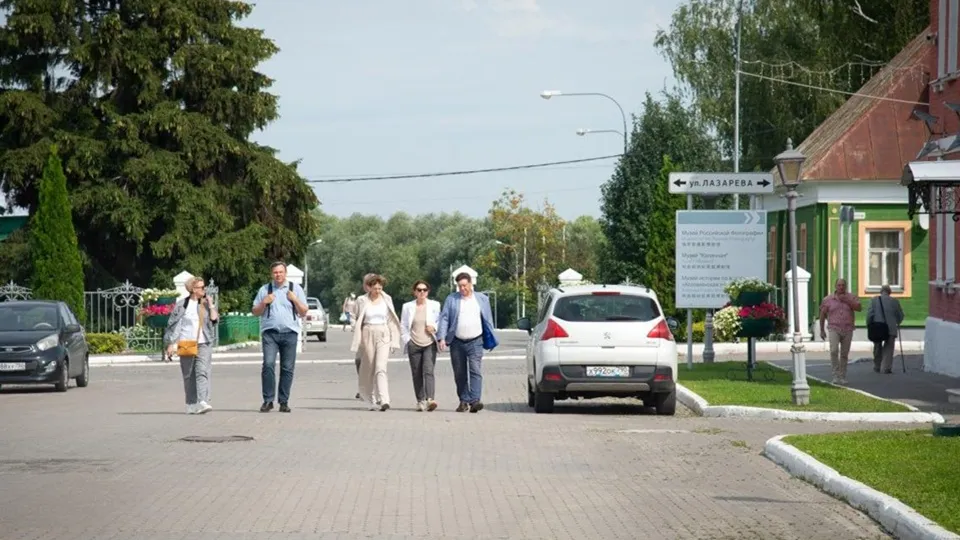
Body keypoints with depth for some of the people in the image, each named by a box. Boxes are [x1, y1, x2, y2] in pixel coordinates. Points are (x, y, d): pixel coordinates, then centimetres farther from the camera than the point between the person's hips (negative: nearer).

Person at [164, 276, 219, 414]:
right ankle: (191, 405, 12)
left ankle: (203, 402, -23)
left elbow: (214, 318, 1)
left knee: (202, 372, -14)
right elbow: (173, 324, 3)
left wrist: (210, 304, 1)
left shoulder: (206, 303, 13)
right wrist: (171, 344, -3)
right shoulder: (182, 305, 4)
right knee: (188, 375, 3)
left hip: (202, 344, 1)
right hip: (186, 344, -1)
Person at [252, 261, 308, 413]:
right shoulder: (264, 290, 13)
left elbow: (303, 312, 10)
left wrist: (295, 300, -5)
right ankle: (268, 401, -10)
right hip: (270, 332, 0)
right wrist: (264, 303, -2)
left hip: (290, 333, 0)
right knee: (268, 364, -14)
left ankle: (284, 401, 5)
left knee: (287, 368, -1)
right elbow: (255, 312, 15)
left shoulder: (295, 289, 12)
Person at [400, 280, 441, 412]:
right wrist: (407, 341, 2)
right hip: (414, 345, 2)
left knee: (428, 371, -16)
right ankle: (420, 401, 11)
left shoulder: (435, 305, 6)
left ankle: (430, 400, -28)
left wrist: (435, 327, -8)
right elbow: (403, 326, 13)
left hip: (430, 344, -2)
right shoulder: (408, 307, 9)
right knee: (417, 374, 3)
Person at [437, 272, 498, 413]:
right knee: (459, 374, 5)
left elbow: (488, 320, 12)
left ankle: (475, 401, -22)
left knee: (476, 371, -14)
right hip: (457, 342, 1)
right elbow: (444, 318, 2)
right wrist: (442, 338, -9)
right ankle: (463, 401, 14)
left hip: (475, 342, -1)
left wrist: (490, 340, 9)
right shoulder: (451, 299, 7)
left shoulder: (482, 299, 9)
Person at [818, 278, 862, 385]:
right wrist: (822, 330, 8)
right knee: (834, 351, -21)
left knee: (844, 355, 7)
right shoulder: (828, 299, 2)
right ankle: (836, 375, -18)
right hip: (834, 329, -2)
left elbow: (859, 308, -11)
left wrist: (847, 301, -17)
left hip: (847, 330, 2)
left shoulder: (850, 298, 4)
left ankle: (842, 377, 17)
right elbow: (822, 314, 8)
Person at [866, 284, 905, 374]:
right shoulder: (894, 301, -1)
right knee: (888, 349, 4)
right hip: (891, 329, -1)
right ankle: (886, 367, -7)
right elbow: (900, 315, 6)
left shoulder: (874, 300, -2)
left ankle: (877, 367, 25)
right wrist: (897, 323, 24)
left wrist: (869, 325, 4)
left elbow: (869, 314, -7)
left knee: (877, 348, 17)